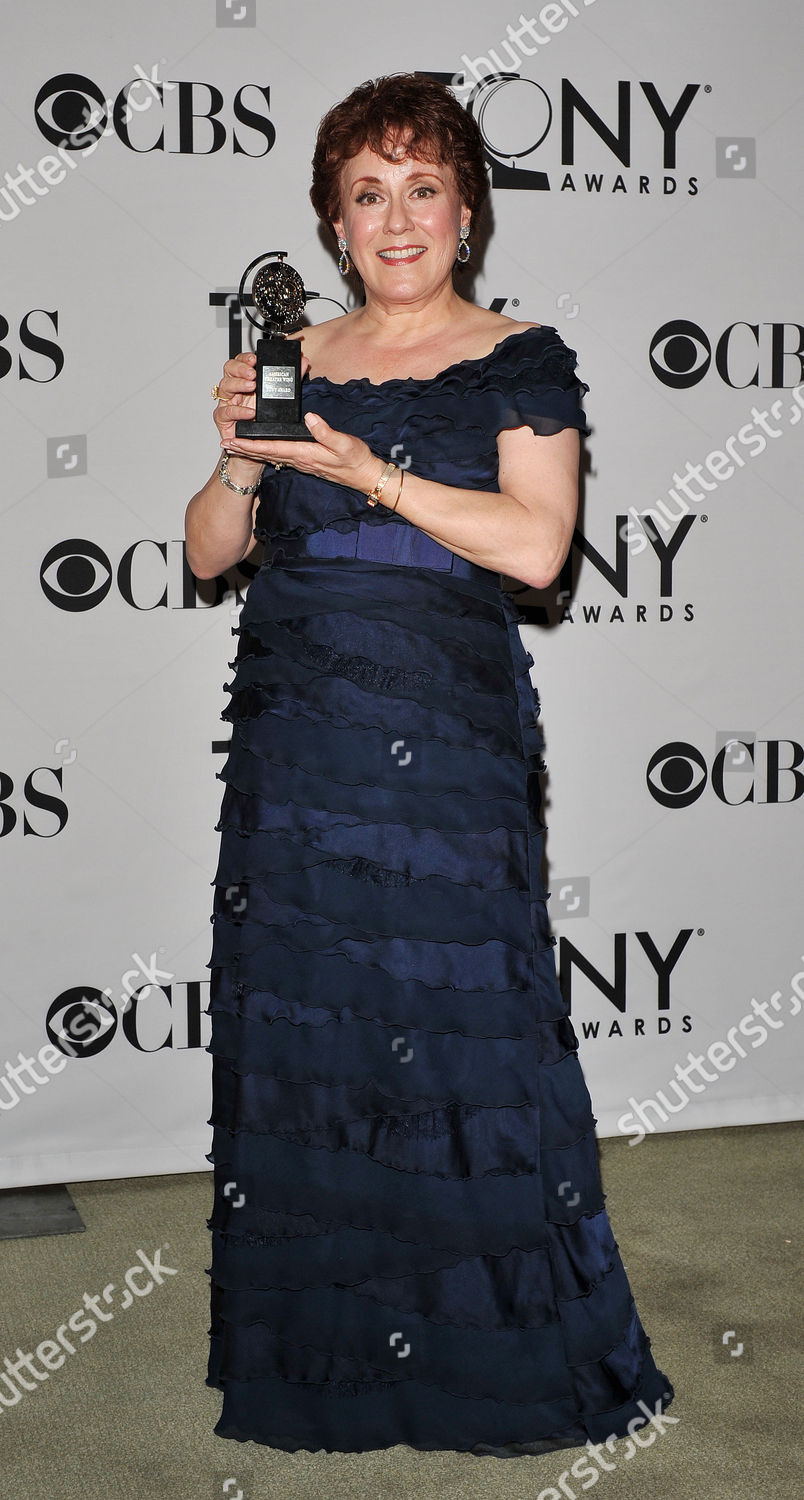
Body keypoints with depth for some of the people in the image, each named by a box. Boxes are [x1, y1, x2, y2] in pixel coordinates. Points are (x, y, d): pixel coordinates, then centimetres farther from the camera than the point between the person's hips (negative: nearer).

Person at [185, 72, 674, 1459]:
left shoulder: (520, 363, 2)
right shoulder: (295, 362, 13)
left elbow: (535, 544, -12)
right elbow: (209, 553, 12)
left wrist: (369, 471, -16)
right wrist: (242, 461, -7)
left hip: (446, 735, -4)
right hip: (291, 742, 4)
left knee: (459, 1022, -4)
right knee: (294, 1023, 6)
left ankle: (504, 1358, 13)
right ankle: (319, 1357, 22)